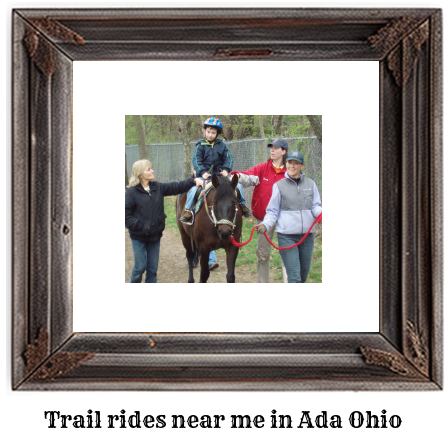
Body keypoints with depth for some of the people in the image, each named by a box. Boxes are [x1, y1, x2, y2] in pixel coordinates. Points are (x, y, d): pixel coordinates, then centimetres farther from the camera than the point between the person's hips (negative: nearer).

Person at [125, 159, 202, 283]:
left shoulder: (157, 187, 4)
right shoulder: (132, 192, -11)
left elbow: (176, 187, 3)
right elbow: (126, 215, -12)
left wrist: (194, 181, -9)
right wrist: (140, 226, -20)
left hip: (155, 235, 5)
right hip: (139, 237, -5)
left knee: (153, 268, 10)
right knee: (140, 267, -1)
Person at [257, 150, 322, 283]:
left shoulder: (310, 184, 8)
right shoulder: (279, 186, 1)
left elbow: (316, 206, 7)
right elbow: (273, 211, 3)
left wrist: (320, 213, -16)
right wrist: (265, 224, -15)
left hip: (307, 235, 4)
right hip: (287, 236, -4)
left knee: (303, 275, 14)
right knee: (294, 277, -11)